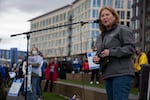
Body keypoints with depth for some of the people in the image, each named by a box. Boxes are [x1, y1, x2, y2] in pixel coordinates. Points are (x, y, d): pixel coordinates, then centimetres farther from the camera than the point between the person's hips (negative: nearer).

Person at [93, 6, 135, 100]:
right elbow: (99, 52, 29)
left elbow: (131, 48, -12)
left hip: (121, 74, -8)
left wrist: (111, 52, -18)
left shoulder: (123, 30, -3)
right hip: (108, 74, 8)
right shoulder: (102, 35, 22)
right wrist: (96, 57, 4)